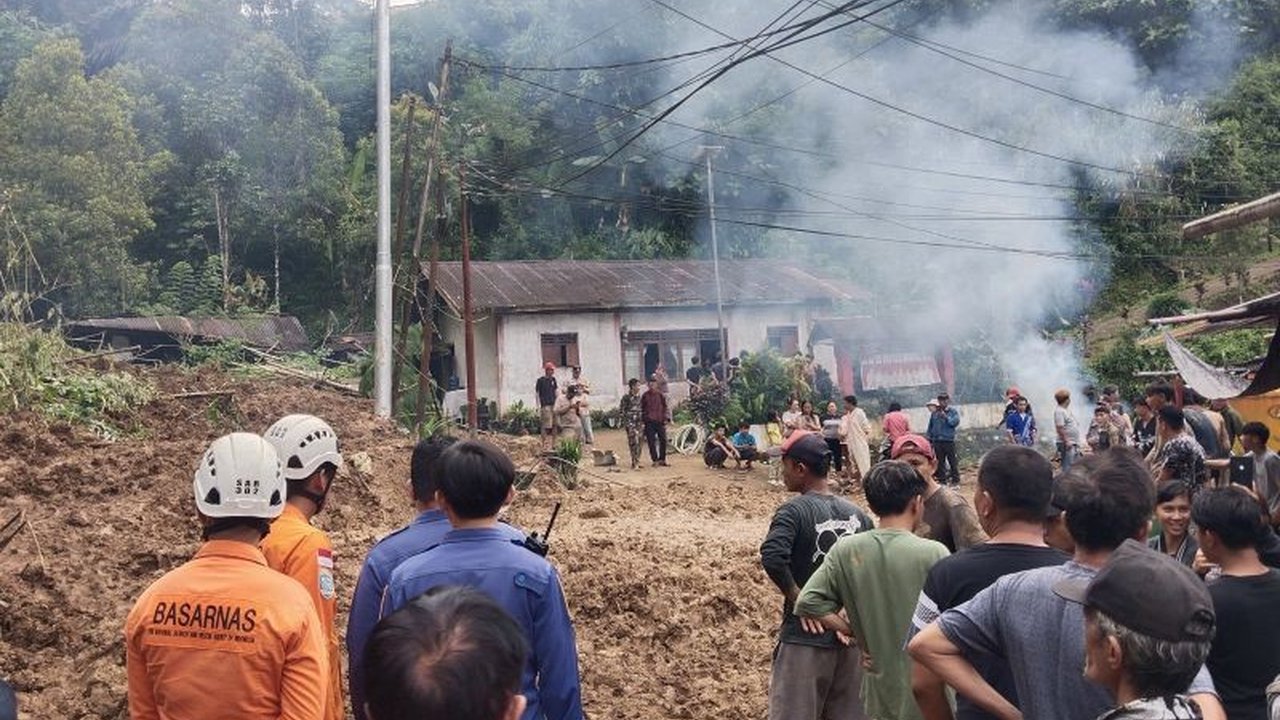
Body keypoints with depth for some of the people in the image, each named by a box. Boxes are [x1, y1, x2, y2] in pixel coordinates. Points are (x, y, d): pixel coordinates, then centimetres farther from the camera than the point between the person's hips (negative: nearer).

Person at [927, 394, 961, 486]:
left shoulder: (953, 411, 0)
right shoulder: (934, 413, 9)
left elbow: (956, 422, -13)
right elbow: (930, 426, 13)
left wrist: (946, 417, -20)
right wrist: (929, 439, 10)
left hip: (949, 440, -3)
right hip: (937, 441, 4)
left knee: (952, 461, -1)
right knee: (940, 462, 9)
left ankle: (956, 480, 4)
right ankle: (942, 480, 17)